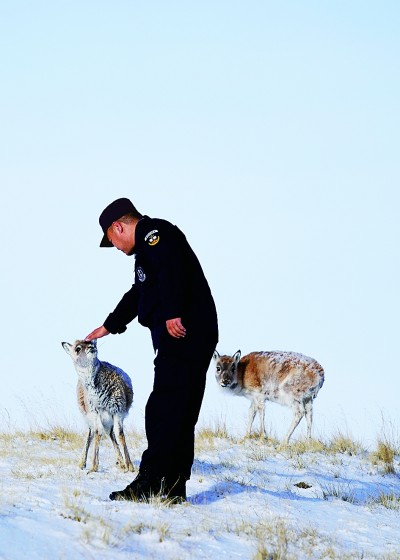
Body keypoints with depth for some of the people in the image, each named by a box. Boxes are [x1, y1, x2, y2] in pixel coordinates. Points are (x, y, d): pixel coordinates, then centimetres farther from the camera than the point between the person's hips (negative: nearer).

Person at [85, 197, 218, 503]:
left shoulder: (154, 232, -3)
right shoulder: (148, 248, 29)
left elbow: (172, 270, -22)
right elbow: (138, 294, 43)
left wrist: (172, 314, -31)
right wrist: (108, 327, 54)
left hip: (182, 336, -10)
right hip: (192, 340, 10)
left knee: (164, 412, -12)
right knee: (180, 417, 8)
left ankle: (150, 485, -13)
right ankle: (173, 489, 10)